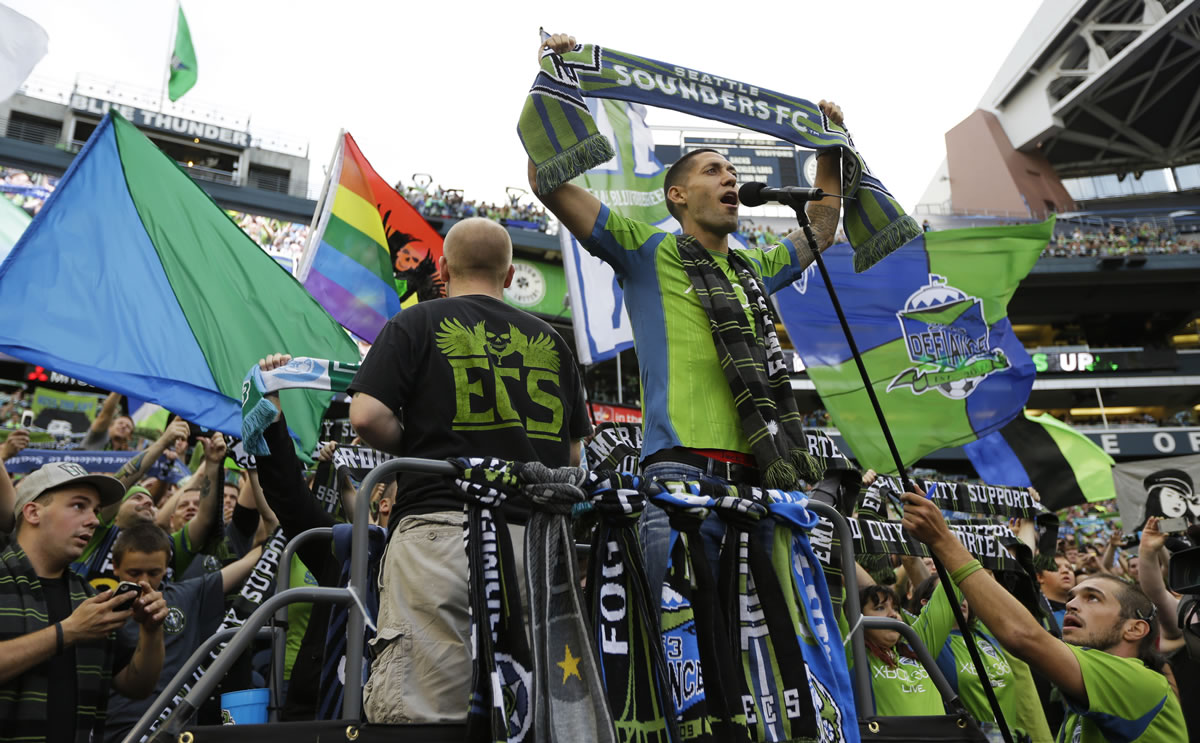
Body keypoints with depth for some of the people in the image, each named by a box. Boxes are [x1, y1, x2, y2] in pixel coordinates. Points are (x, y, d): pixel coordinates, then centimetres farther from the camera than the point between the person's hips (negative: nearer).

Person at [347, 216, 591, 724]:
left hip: (442, 519, -4)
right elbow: (575, 455, 17)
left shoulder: (416, 324, 5)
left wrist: (415, 449, 11)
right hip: (536, 534, 5)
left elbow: (367, 417, -7)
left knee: (420, 712, -4)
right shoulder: (549, 341, 17)